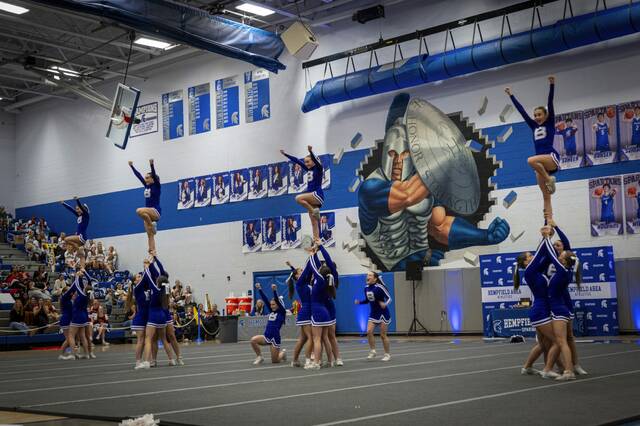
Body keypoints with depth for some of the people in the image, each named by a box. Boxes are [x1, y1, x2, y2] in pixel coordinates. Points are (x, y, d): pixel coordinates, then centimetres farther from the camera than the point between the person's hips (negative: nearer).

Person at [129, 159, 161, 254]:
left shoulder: (157, 186, -3)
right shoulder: (146, 186, 15)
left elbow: (154, 174, -18)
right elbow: (138, 175, 17)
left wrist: (152, 165, -30)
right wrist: (132, 166, 18)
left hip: (156, 211, -8)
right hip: (149, 212, 8)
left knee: (139, 211, -36)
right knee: (150, 235, 2)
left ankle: (152, 224, -18)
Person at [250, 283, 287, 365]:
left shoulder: (282, 312, -3)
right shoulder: (272, 311, 11)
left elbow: (277, 300, -18)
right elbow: (265, 299, 4)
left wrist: (274, 290, -32)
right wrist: (259, 289, -3)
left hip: (275, 338, -6)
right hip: (266, 337, 6)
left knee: (275, 361, 0)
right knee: (253, 340, -23)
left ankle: (282, 352, 34)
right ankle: (259, 357, -3)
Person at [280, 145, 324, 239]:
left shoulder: (318, 168, -2)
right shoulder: (308, 169, 17)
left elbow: (315, 159, -22)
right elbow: (297, 160, 21)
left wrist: (310, 151, -40)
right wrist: (285, 154, 22)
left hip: (317, 194, -8)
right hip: (311, 196, 8)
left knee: (298, 198, -28)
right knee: (314, 223, 0)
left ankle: (314, 211, -15)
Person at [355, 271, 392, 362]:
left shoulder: (380, 287, -19)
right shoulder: (366, 288, 1)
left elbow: (389, 298, -16)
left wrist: (385, 304, -35)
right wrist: (359, 302, -1)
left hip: (383, 313, -6)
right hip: (373, 314, 6)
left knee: (383, 335, 0)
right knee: (369, 332, -9)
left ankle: (387, 354, 14)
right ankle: (372, 351, 6)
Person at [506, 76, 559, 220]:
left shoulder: (550, 124, 6)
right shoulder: (534, 126, 18)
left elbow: (550, 103, -3)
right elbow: (521, 111, 20)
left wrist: (552, 85, -12)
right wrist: (511, 96, 22)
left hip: (552, 157, -6)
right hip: (541, 162, 6)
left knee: (531, 160, -36)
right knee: (546, 197, -1)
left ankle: (549, 179, -16)